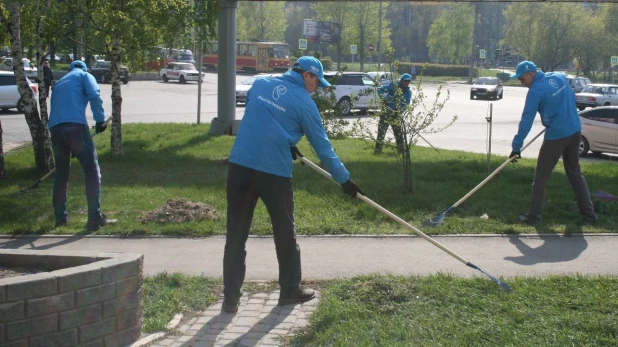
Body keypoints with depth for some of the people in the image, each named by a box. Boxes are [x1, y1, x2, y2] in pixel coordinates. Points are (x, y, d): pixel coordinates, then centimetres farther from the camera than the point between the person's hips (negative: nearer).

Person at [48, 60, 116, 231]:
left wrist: (71, 147, 37)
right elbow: (94, 95, -3)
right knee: (92, 172, -3)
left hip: (55, 127, 6)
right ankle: (95, 218, -8)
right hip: (75, 125, -6)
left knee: (61, 174, 19)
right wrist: (100, 119, -3)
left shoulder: (58, 83, 35)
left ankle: (60, 217, 24)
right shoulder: (84, 75, 20)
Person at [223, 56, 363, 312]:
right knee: (285, 233, 14)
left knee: (236, 234, 8)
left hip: (240, 166, 4)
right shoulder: (305, 103, 0)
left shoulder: (259, 84, 12)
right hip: (275, 172, -3)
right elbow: (322, 146, 4)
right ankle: (290, 289, 26)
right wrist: (344, 179, 12)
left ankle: (231, 297, 9)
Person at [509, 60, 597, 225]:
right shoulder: (560, 77, 5)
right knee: (575, 173, 17)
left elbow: (526, 120, -15)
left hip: (556, 136, -7)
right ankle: (589, 214, 18)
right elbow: (572, 99, 17)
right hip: (575, 131, 7)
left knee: (541, 177, 4)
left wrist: (516, 146, -12)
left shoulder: (536, 90, -15)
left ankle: (533, 215, 8)